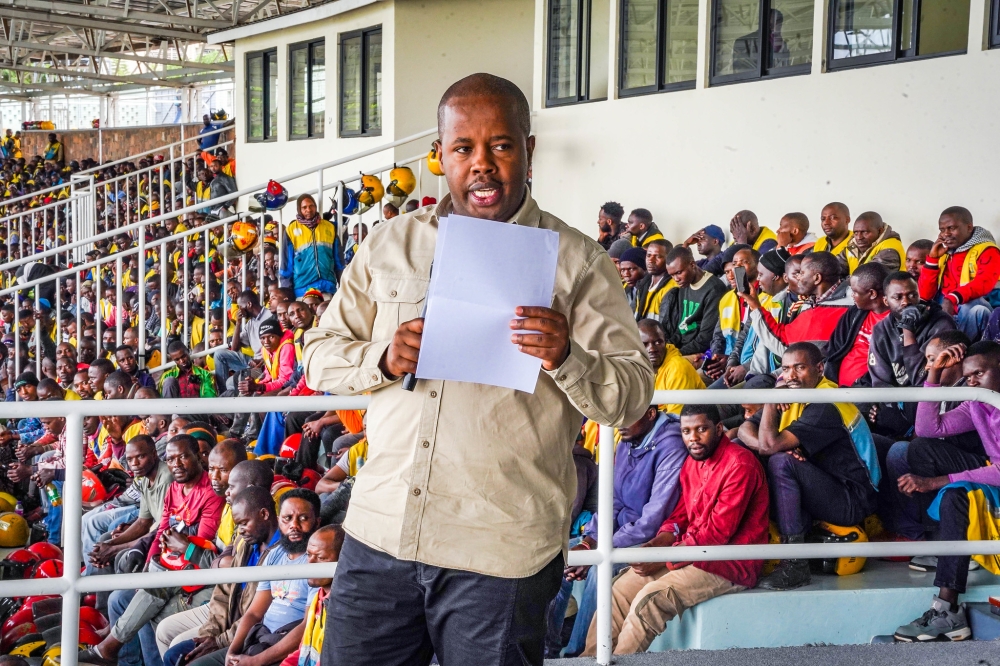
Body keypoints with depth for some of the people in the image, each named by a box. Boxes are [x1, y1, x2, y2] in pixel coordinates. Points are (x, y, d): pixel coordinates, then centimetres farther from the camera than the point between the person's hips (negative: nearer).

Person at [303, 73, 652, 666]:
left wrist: (567, 359, -23)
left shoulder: (577, 262, 0)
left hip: (501, 554, -3)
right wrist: (383, 360, -10)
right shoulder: (391, 245, 11)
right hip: (380, 533, 3)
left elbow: (632, 399, -3)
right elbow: (319, 355, 11)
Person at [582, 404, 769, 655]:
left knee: (651, 598, -25)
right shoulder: (693, 461, 11)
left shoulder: (740, 464, -17)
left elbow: (718, 532, -20)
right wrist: (663, 539, -7)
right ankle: (590, 658, -3)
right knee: (623, 587, -4)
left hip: (731, 563, -9)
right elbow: (682, 512, 15)